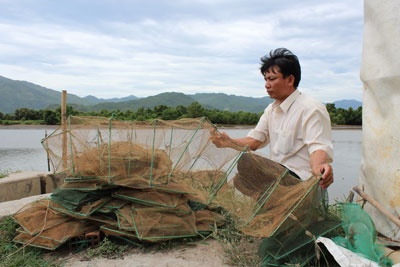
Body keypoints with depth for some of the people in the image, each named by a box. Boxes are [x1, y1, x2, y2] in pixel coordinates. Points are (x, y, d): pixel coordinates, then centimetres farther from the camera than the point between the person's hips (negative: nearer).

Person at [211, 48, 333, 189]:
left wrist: (318, 166, -46)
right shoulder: (271, 109, 15)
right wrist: (230, 142, -11)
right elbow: (254, 140, 8)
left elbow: (318, 145, -24)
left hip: (300, 177, -7)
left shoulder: (311, 108, -12)